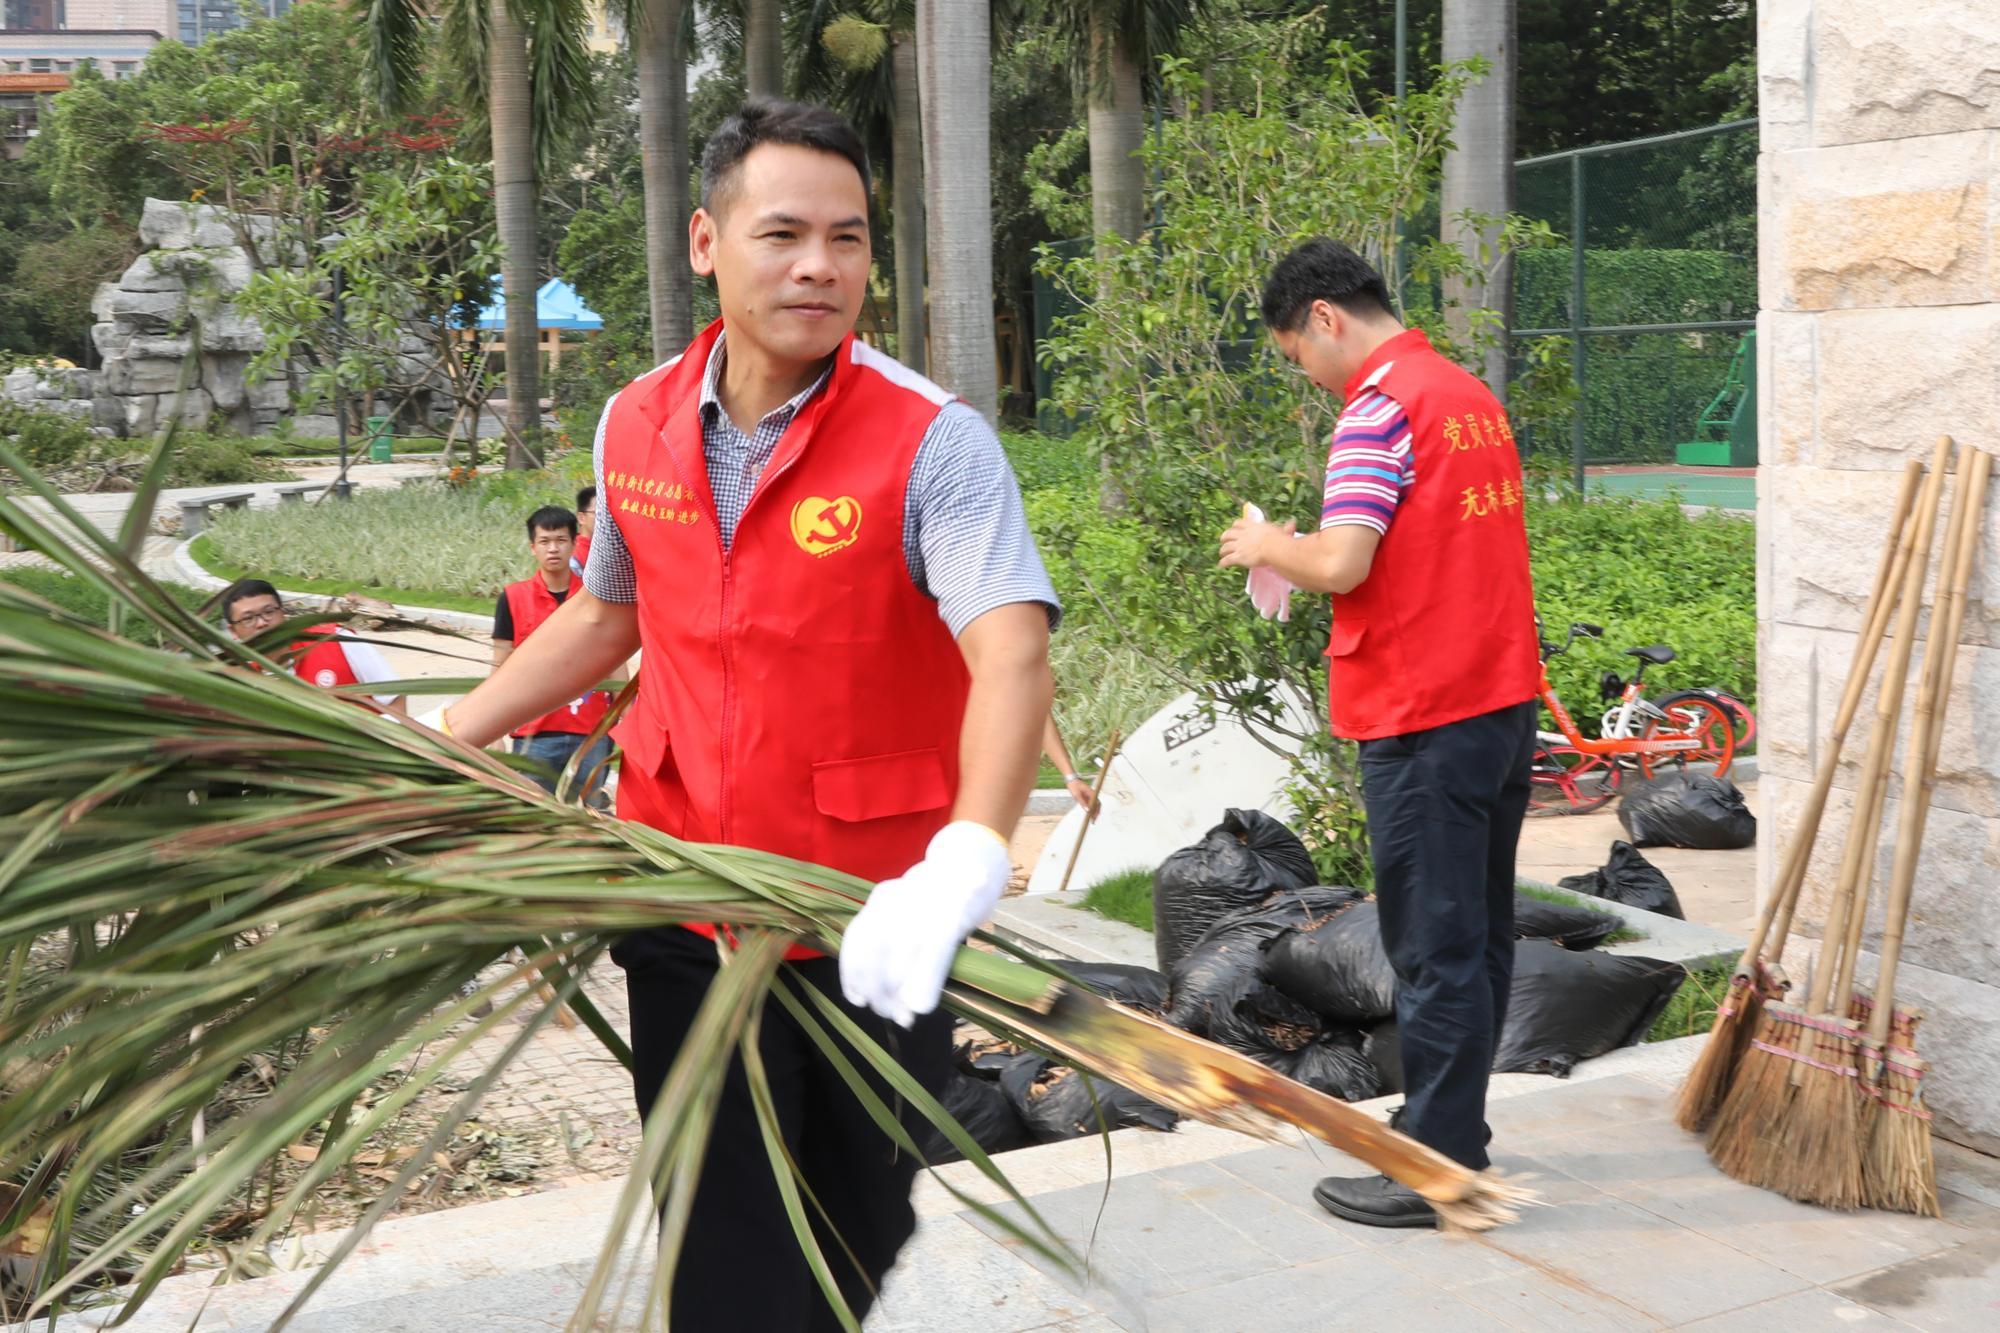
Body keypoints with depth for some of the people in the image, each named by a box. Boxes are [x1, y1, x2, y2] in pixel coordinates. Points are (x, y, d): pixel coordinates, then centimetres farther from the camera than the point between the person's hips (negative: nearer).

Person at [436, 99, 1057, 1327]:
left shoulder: (932, 441, -17)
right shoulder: (638, 428, 1)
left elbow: (1012, 655, -31)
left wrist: (965, 863, -47)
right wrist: (441, 743, 15)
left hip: (876, 935, -3)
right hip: (687, 918, 3)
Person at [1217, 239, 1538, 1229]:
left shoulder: (1380, 407, -13)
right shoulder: (1473, 395, 14)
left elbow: (1340, 564, -21)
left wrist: (1266, 547, -2)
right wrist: (1307, 550, 14)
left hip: (1426, 721, -9)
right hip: (1505, 701, 9)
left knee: (1436, 951, -2)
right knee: (1479, 936, 16)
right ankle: (1457, 1130, 28)